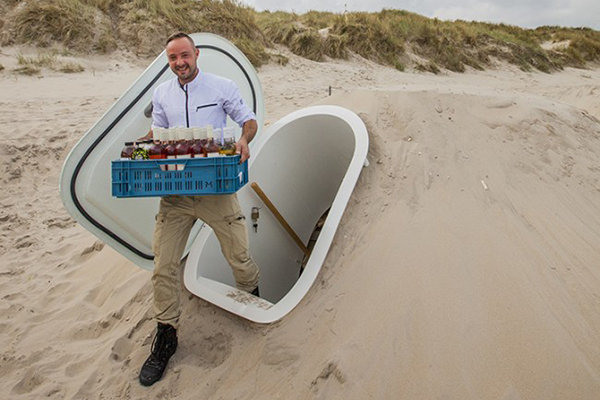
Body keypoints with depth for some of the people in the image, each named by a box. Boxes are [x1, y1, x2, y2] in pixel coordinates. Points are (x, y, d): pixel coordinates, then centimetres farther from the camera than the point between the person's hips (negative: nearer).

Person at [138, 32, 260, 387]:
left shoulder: (222, 87, 1)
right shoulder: (161, 94, 12)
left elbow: (249, 119, 7)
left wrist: (245, 139, -16)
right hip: (174, 191, 3)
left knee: (239, 254, 5)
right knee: (163, 264, 0)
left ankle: (255, 301, 37)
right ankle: (166, 336, 17)